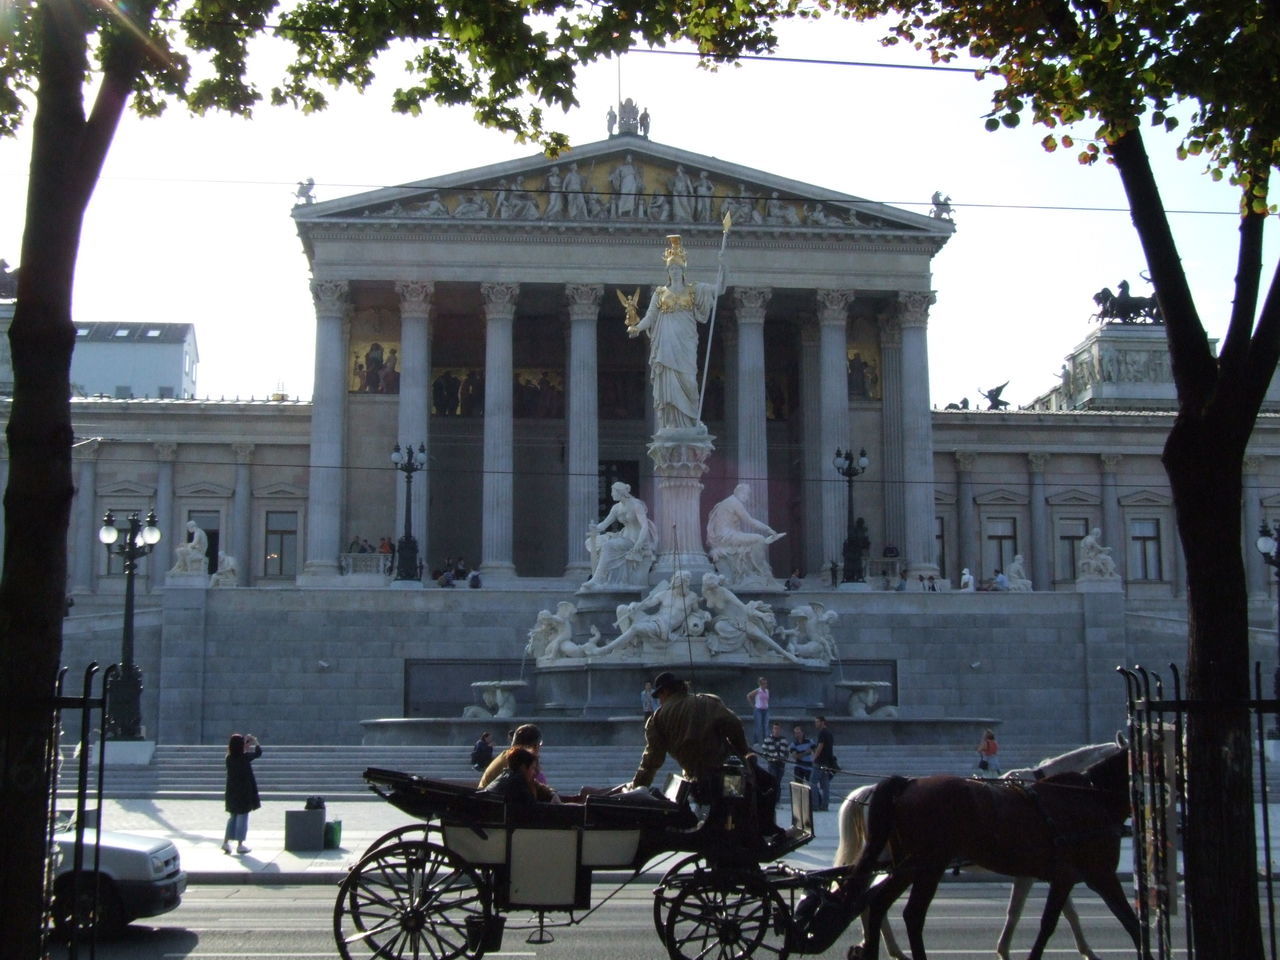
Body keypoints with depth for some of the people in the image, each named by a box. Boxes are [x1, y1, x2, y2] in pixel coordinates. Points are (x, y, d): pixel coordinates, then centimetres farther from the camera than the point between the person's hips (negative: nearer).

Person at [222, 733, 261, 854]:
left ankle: (226, 842, 14)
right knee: (242, 817, 4)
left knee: (233, 817, 19)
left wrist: (247, 743, 21)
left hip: (232, 792, 6)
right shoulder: (245, 758, -16)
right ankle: (240, 845, 8)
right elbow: (258, 752, -1)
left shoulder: (229, 758, -2)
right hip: (244, 793, -6)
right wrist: (255, 742, 16)